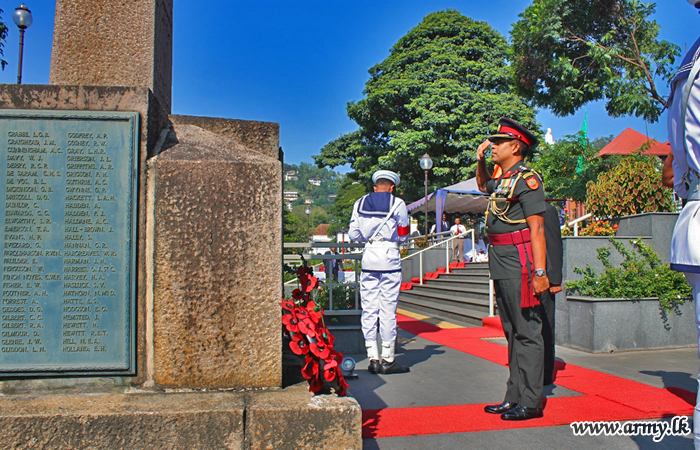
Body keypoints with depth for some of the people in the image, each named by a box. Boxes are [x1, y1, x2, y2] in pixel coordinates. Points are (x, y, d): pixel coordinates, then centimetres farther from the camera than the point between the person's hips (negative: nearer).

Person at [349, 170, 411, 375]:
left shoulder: (360, 203, 8)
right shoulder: (397, 203, 0)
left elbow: (354, 234, 7)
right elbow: (403, 236, 1)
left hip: (368, 259, 3)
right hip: (390, 259, -3)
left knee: (369, 309, 6)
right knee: (388, 310, 0)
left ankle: (373, 359, 7)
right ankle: (388, 359, 4)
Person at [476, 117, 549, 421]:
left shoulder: (527, 179, -10)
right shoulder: (502, 180, 16)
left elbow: (537, 229, -16)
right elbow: (483, 185, 41)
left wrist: (540, 272, -22)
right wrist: (480, 161, 23)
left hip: (520, 263, -10)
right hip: (502, 266, 10)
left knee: (527, 333, -3)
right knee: (512, 333, 13)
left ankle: (531, 403, 4)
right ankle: (514, 398, 22)